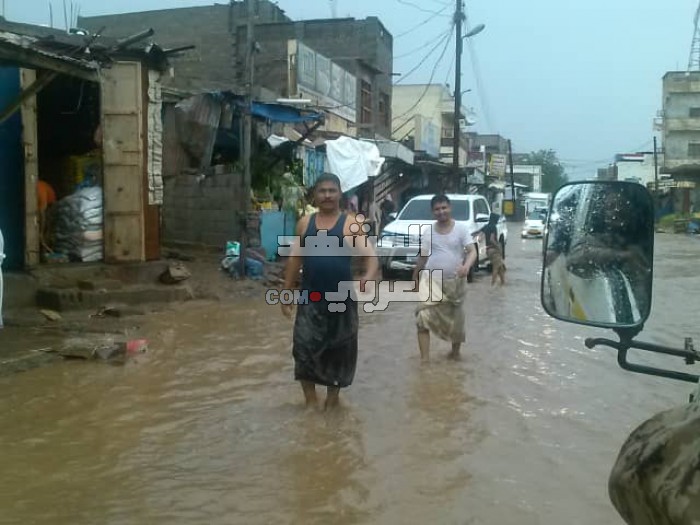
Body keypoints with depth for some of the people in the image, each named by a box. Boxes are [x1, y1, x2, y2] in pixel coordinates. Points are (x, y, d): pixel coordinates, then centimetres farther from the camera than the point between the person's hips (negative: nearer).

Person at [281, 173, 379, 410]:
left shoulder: (351, 224, -5)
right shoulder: (305, 223, 6)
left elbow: (371, 256, -16)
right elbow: (294, 260, 10)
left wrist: (369, 276, -38)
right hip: (310, 299, 2)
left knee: (339, 350, 9)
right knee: (304, 348, -5)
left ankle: (332, 398, 28)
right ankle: (311, 400, 11)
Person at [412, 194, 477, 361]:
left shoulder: (461, 229, -5)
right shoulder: (428, 231, 1)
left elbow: (472, 251, -13)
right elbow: (422, 256, 8)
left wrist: (466, 266, -33)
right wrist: (415, 277, 12)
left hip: (454, 281, 0)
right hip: (431, 280, 0)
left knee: (456, 319, 15)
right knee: (423, 318, -16)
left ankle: (455, 351, 39)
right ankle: (424, 358, -15)